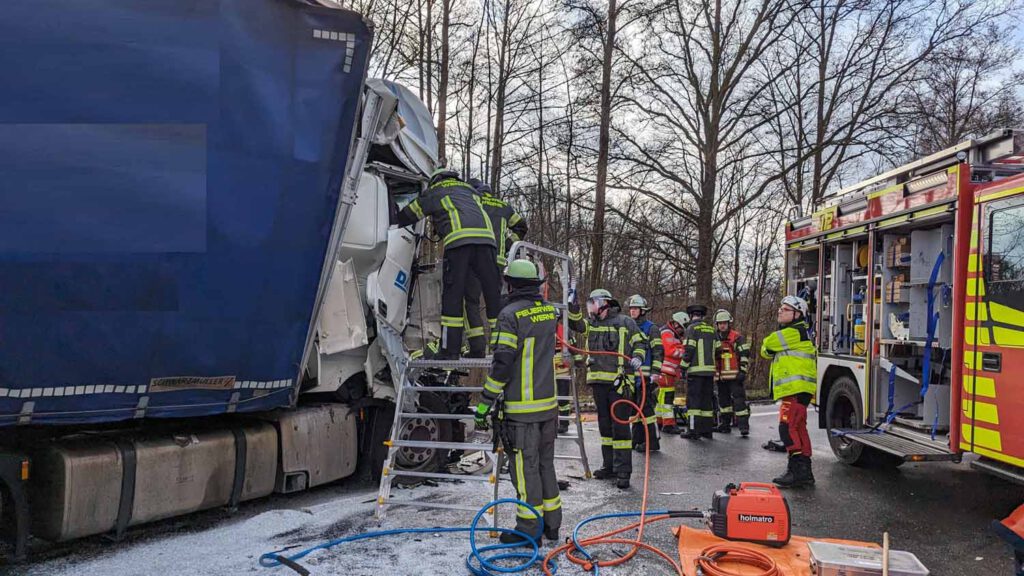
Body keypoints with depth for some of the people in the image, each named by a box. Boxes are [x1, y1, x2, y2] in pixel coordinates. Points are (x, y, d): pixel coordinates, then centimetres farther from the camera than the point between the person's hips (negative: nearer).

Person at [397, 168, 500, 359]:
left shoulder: (435, 191, 27)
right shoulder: (468, 190, 38)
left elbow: (407, 215, 35)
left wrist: (397, 225, 57)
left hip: (458, 239, -3)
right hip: (486, 237, 4)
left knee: (453, 295, -1)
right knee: (493, 292, 6)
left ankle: (450, 349, -3)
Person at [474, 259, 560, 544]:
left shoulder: (511, 314, -14)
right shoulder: (549, 311, 8)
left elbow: (502, 364, -19)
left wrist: (484, 403, -13)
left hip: (521, 408, -7)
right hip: (548, 403, 7)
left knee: (525, 468, 1)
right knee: (545, 463, 17)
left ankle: (529, 529, 8)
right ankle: (551, 524, 25)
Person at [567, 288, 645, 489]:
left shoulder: (626, 323, 2)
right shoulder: (591, 324, 16)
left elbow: (639, 344, 5)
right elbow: (576, 323, 0)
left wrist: (638, 357, -13)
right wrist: (573, 304, -12)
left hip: (619, 382, -6)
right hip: (599, 381, 6)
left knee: (620, 425, -7)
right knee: (605, 425, 13)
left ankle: (623, 471, -3)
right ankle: (609, 466, 23)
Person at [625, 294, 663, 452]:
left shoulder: (651, 328, -5)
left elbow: (658, 352, -10)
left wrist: (655, 372, -17)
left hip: (646, 376, -8)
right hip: (631, 375, 8)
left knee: (646, 408, -9)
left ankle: (653, 442, -3)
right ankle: (637, 440, 20)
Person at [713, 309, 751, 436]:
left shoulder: (737, 338, -4)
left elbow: (745, 355, -8)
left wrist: (743, 371, -14)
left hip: (735, 376, -7)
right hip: (721, 377, 7)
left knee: (739, 400, -11)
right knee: (723, 400, 13)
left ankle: (744, 426, -12)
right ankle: (725, 425, 23)